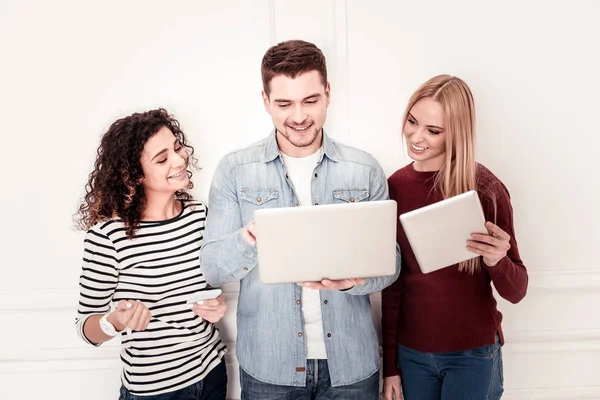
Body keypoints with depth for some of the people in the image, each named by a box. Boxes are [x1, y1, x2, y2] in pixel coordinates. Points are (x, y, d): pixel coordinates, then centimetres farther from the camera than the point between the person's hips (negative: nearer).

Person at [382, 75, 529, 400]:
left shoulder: (485, 188, -14)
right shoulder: (394, 187, -5)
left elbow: (516, 292, -9)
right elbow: (391, 284, 0)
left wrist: (497, 260, -30)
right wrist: (390, 365, 3)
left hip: (473, 354, -2)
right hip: (411, 353, 3)